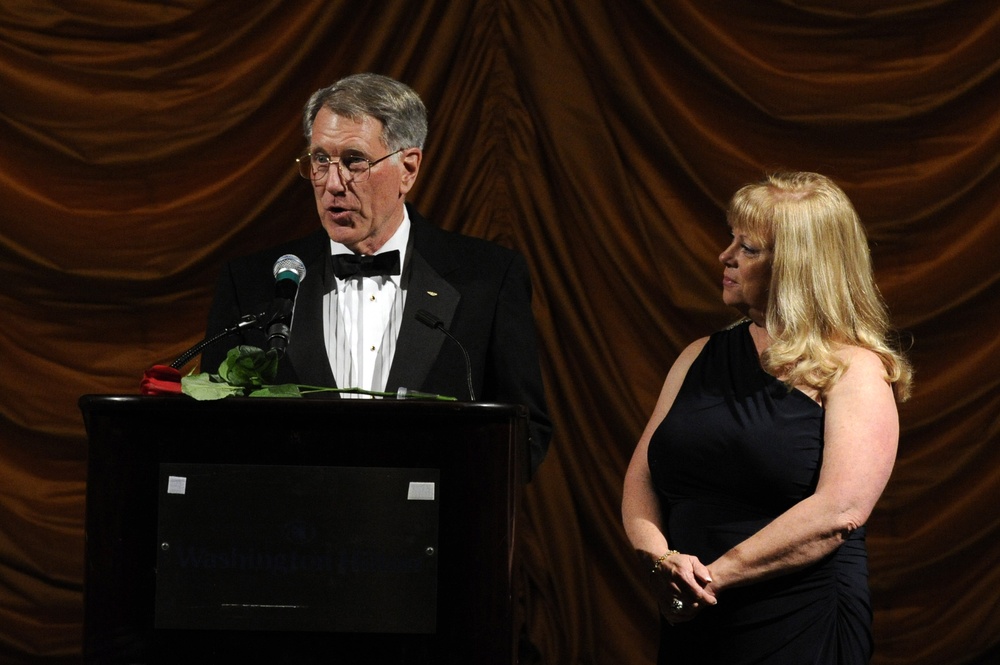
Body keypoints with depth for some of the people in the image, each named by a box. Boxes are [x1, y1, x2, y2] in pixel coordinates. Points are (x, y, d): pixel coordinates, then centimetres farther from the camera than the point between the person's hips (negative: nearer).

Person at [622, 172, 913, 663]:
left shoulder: (854, 370, -6)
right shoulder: (701, 359, 12)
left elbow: (840, 511, -18)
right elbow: (641, 476, 9)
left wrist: (715, 575, -17)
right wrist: (659, 558, -12)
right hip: (687, 624, 5)